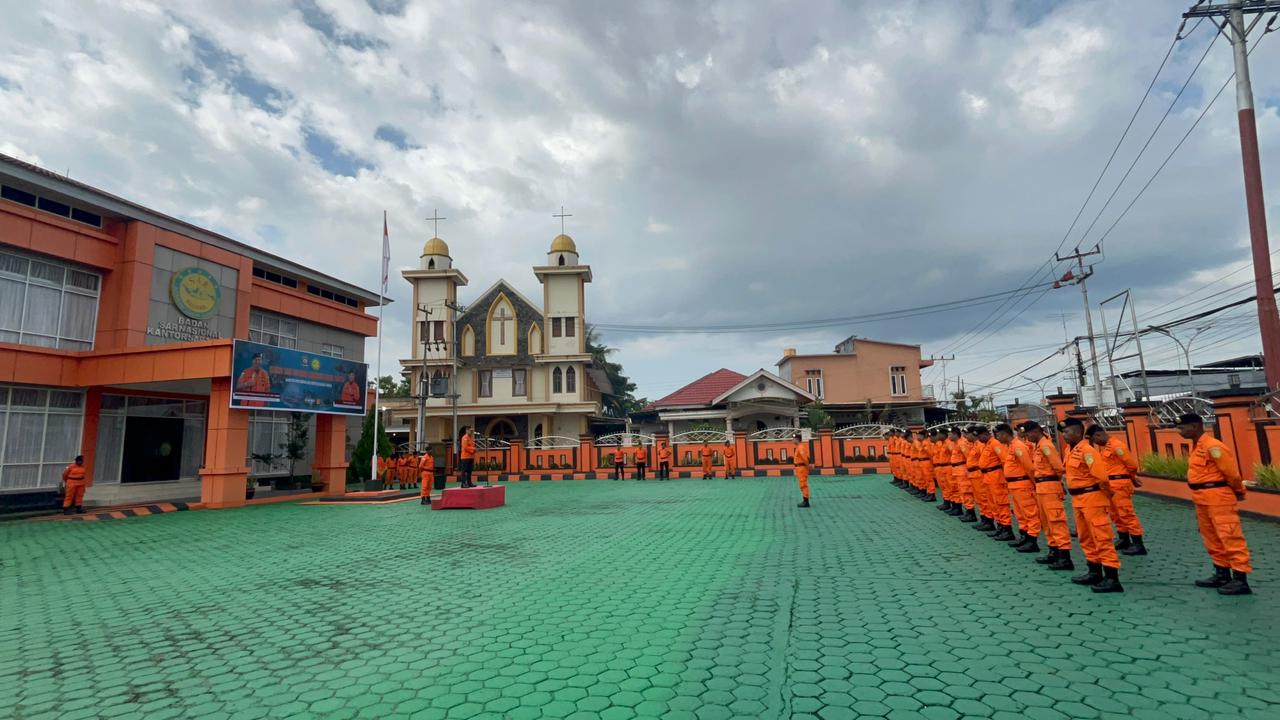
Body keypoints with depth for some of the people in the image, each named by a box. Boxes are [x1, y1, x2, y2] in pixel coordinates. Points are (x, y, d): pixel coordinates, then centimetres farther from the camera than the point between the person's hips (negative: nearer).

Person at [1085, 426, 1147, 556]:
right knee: (1116, 514, 16)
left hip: (1120, 484, -9)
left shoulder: (1116, 445, -16)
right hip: (1109, 485, 9)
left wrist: (1131, 478, 4)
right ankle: (1124, 540, 27)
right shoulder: (1102, 447, 12)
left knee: (1126, 513, -6)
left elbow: (1132, 464, -13)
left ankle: (1139, 545, -1)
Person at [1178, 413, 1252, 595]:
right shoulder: (1196, 447, 11)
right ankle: (1222, 574, 25)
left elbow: (1231, 472, -13)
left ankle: (1241, 579, -1)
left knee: (1230, 538, -5)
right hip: (1202, 500, 10)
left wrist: (1238, 492, 2)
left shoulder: (1213, 446, -18)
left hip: (1218, 498, -10)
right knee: (1212, 539, 15)